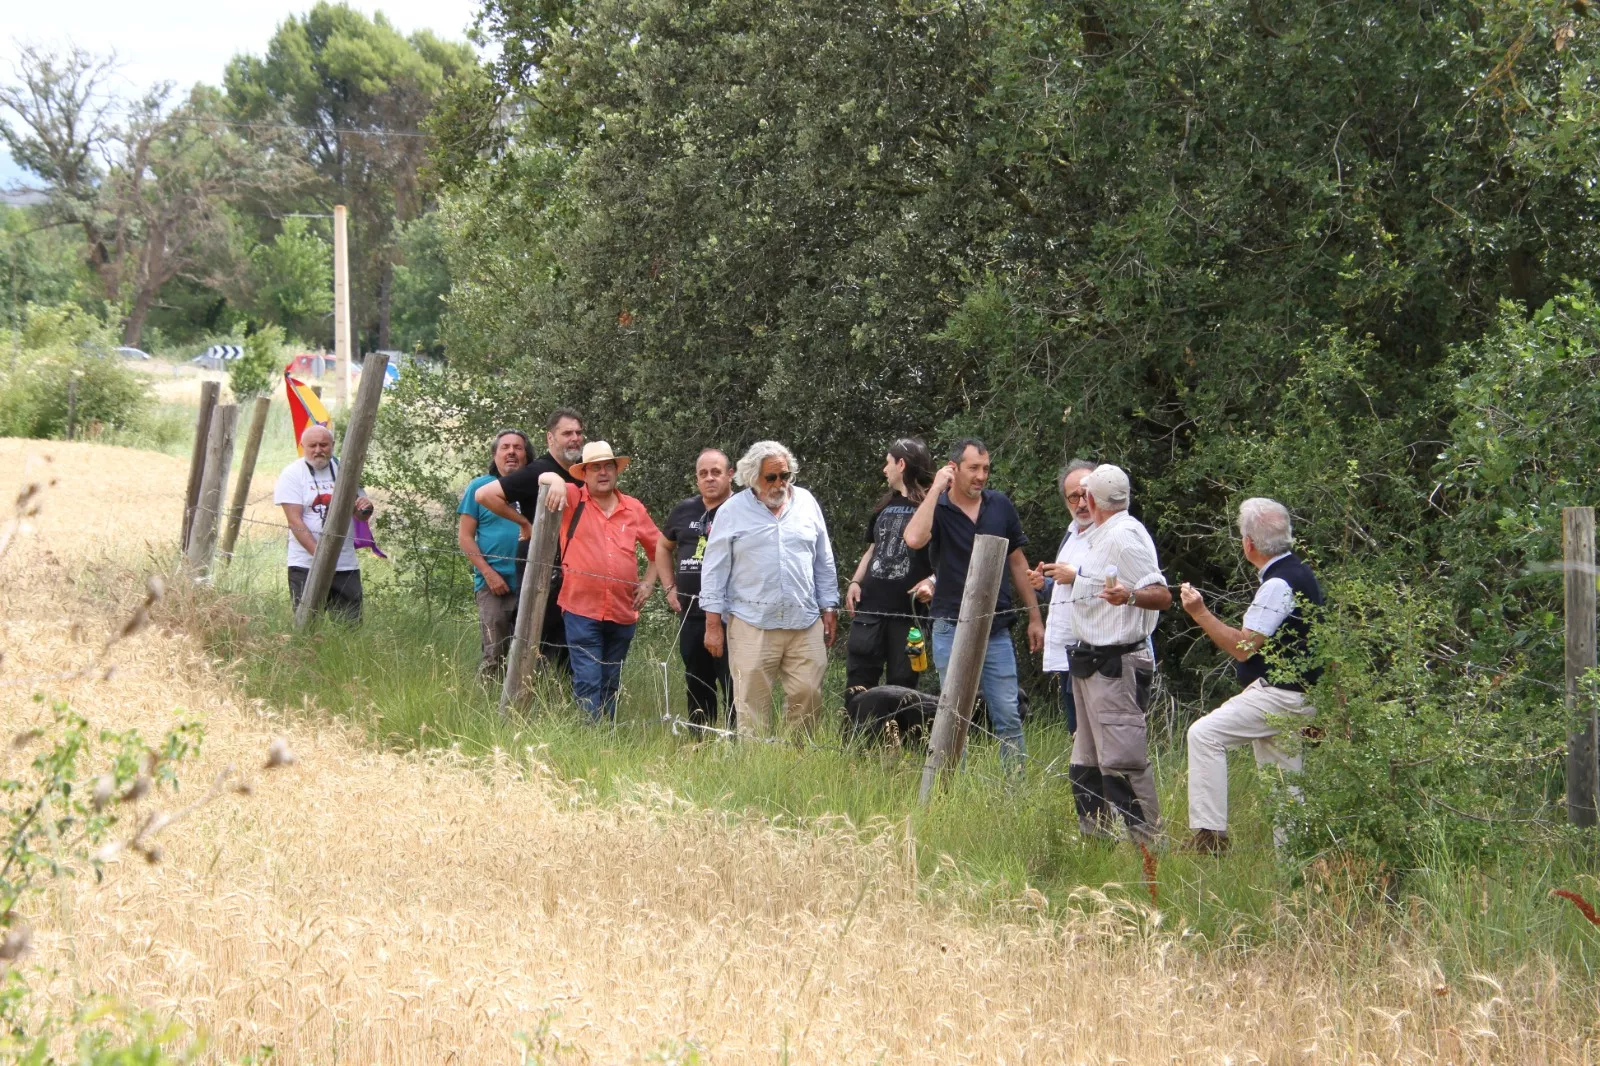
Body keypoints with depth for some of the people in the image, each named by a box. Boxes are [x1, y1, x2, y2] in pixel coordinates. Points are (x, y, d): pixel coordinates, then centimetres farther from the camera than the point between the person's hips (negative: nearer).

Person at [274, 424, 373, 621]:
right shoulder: (293, 475, -2)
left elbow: (360, 515, 16)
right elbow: (295, 521, -9)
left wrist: (365, 508, -10)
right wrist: (318, 553, -21)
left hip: (345, 565, 4)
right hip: (306, 565, -3)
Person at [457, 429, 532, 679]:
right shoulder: (480, 487, 3)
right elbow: (464, 537, 1)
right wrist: (489, 573, -9)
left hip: (530, 584, 3)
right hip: (494, 584, -3)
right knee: (495, 657, -6)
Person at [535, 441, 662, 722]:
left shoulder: (634, 509, 9)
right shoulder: (573, 499, 0)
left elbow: (658, 547, 21)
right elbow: (542, 477, -13)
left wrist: (648, 582, 10)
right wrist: (556, 480, -34)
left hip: (623, 612, 4)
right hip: (582, 610, -4)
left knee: (611, 683, 13)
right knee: (588, 682, -9)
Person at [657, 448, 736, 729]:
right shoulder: (685, 511, 12)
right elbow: (663, 547, 27)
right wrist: (669, 588, 17)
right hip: (691, 614, 6)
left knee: (734, 687, -8)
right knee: (697, 687, 13)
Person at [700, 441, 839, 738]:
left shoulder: (806, 503, 11)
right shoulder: (732, 511, 2)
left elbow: (824, 563, 18)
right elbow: (714, 570, 3)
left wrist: (829, 608, 13)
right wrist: (713, 624, -1)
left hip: (806, 624, 3)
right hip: (752, 626, -3)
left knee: (808, 695, -3)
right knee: (752, 702, -4)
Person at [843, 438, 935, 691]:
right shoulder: (886, 505, 17)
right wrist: (856, 582, 11)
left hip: (908, 611, -6)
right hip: (870, 605, 6)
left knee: (901, 685, 1)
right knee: (858, 680, 1)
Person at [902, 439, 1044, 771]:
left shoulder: (1000, 506, 6)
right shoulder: (937, 508, -3)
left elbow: (1017, 562, 14)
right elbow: (914, 539, -27)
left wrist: (1034, 618, 13)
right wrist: (936, 489, -20)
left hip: (996, 630, 2)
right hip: (952, 628, -2)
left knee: (1008, 717, 0)